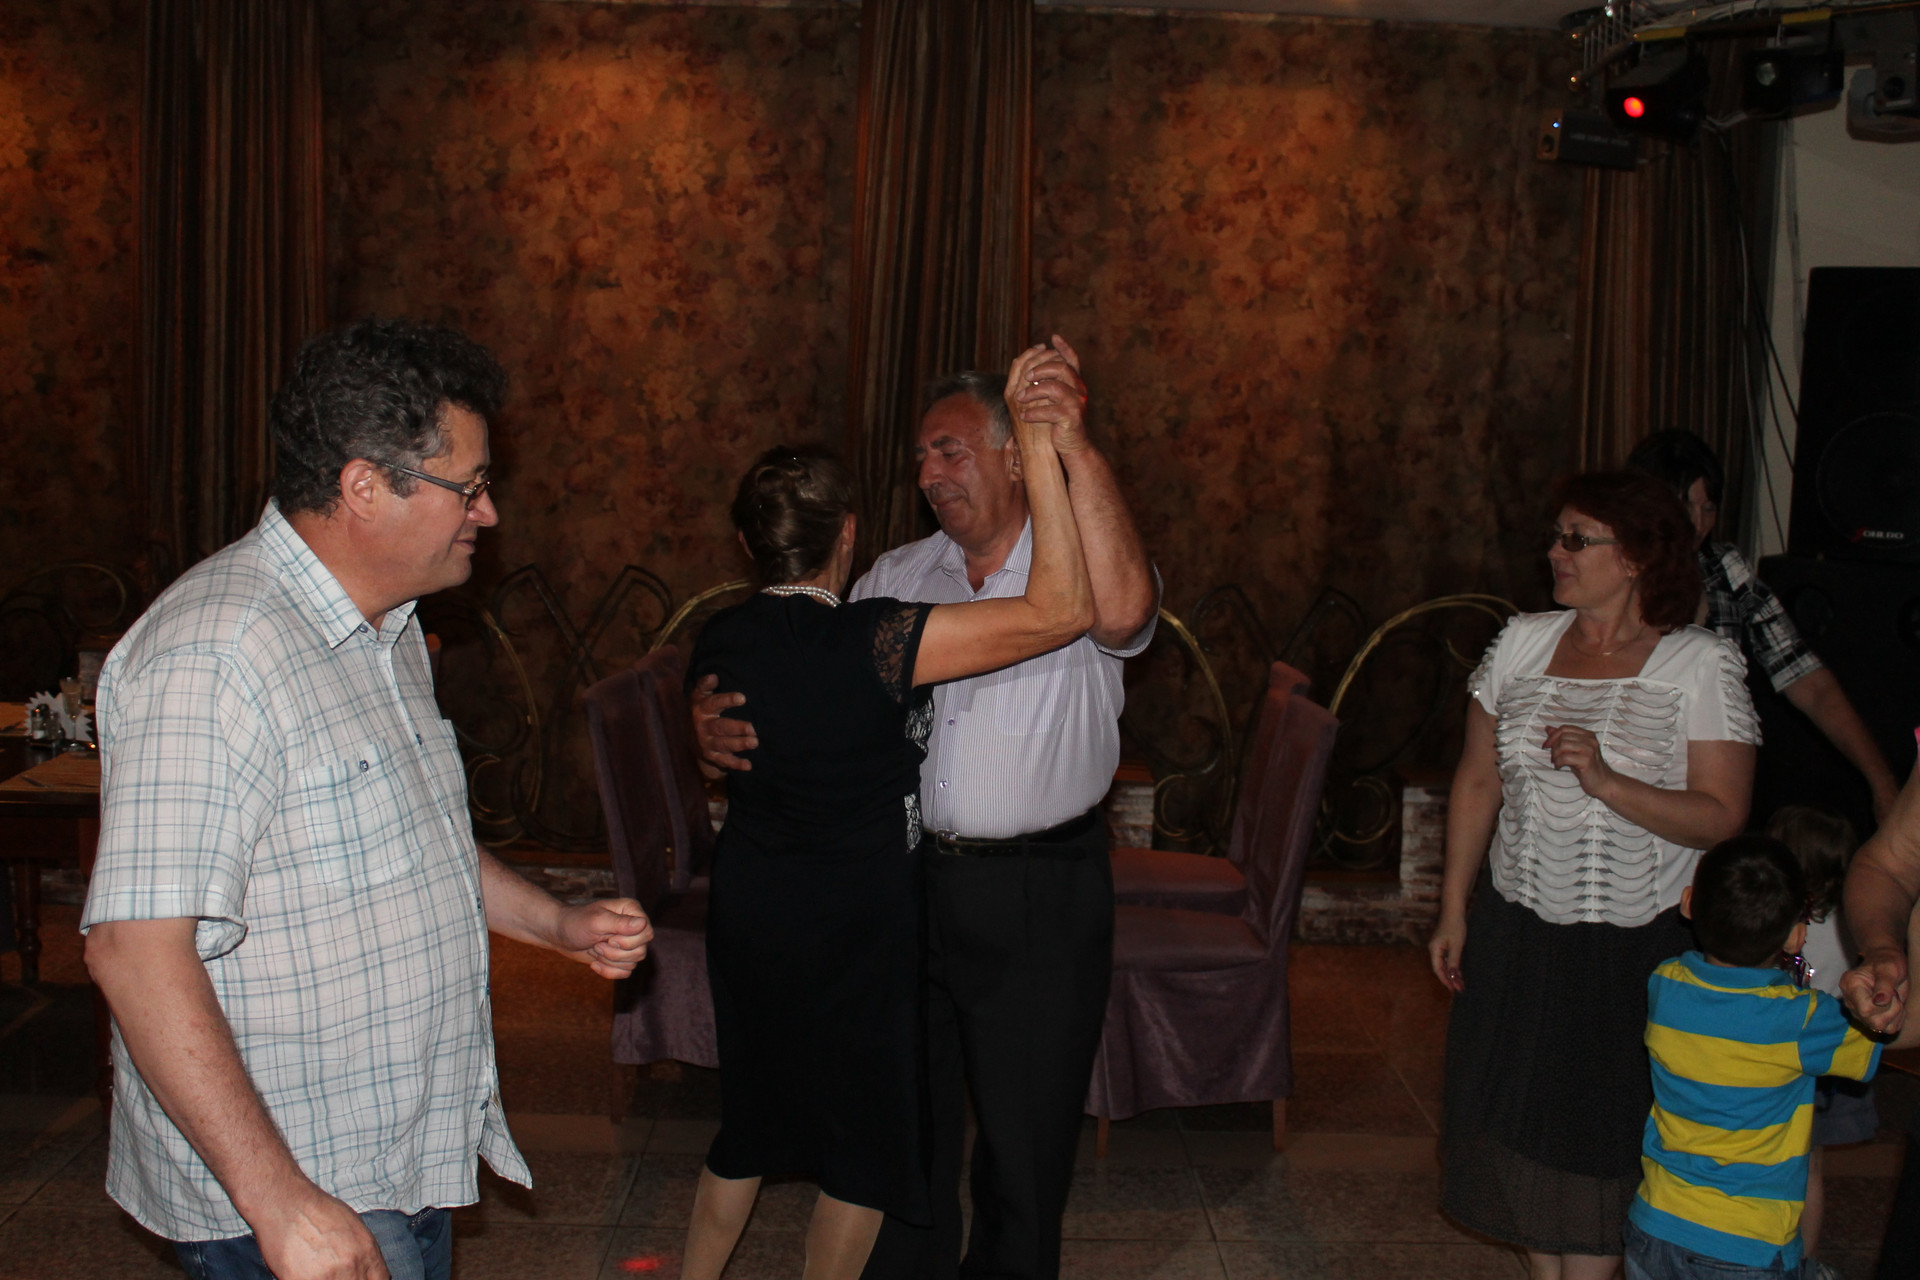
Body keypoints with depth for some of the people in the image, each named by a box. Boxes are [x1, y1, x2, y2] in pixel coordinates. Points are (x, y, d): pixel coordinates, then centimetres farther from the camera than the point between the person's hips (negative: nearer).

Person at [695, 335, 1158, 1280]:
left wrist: (1076, 447, -35)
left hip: (1040, 897, -4)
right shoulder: (897, 577, 9)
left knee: (1024, 1142, 10)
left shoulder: (1078, 566, -7)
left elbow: (1123, 611, -31)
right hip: (909, 882, 4)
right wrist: (720, 721, -8)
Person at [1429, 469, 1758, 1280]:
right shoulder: (1522, 641, 2)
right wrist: (1453, 911, 9)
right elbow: (1477, 781, 8)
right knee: (1520, 1112, 12)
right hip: (1516, 929, 4)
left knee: (1601, 1130, 5)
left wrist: (1606, 782, -27)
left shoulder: (1701, 664, -9)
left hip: (1636, 944, -4)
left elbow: (1722, 816, -13)